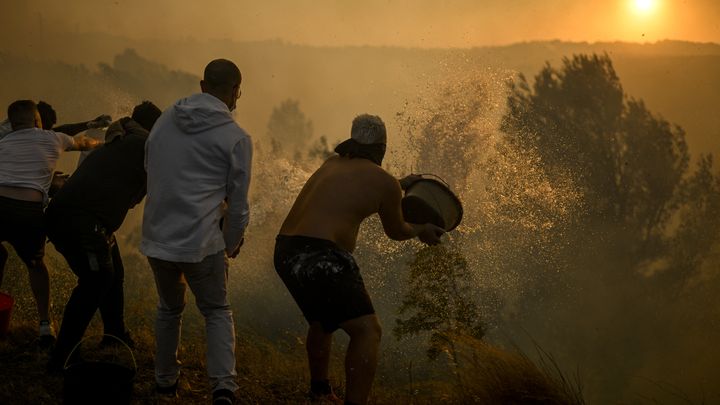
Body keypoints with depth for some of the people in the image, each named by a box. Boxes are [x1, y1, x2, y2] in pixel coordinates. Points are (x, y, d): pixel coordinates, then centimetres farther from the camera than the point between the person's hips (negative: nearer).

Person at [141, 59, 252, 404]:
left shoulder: (165, 120, 8)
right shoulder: (235, 138, -6)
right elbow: (237, 202, 0)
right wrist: (232, 244, 17)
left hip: (156, 237, 4)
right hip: (201, 242, -4)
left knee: (169, 309, 25)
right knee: (217, 312, 12)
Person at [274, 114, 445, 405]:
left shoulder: (333, 164, 18)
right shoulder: (385, 183, -3)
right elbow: (396, 231, 13)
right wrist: (421, 231, 33)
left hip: (286, 252, 9)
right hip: (319, 258, -9)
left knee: (322, 320, 31)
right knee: (367, 330, -10)